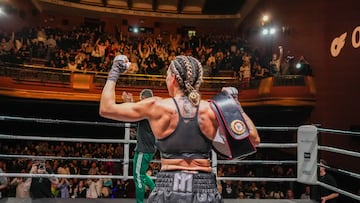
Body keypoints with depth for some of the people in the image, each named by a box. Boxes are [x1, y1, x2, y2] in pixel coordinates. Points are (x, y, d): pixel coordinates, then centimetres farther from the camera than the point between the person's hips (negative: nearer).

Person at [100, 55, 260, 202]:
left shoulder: (157, 106, -6)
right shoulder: (211, 109, -3)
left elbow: (106, 109, 2)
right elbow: (254, 139, 1)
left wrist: (114, 73, 13)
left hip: (169, 190, -1)